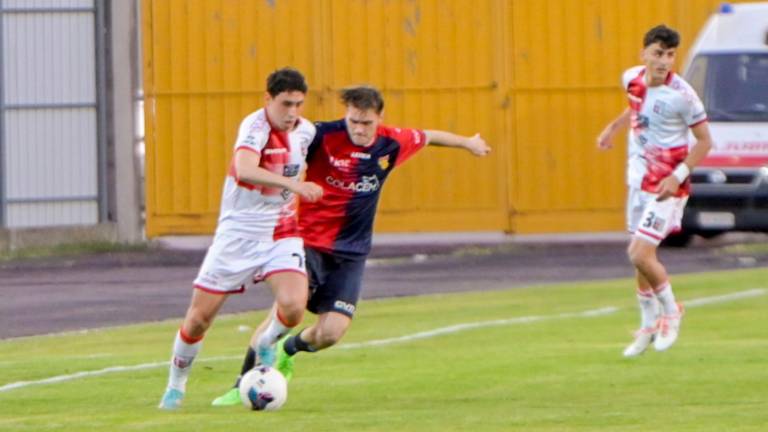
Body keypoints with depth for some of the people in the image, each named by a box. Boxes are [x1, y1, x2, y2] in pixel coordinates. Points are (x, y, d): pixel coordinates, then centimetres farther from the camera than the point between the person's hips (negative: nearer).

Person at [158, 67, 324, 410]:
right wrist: (294, 184, -50)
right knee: (199, 317, 1)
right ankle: (176, 384, 26)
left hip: (281, 233, 4)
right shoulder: (255, 126, -21)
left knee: (293, 306, -21)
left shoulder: (306, 131, -1)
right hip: (238, 232, -4)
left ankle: (266, 345, 13)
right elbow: (245, 169, -41)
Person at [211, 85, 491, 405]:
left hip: (350, 253, 3)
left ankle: (288, 348, 26)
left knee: (331, 333, -10)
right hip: (309, 241, -3)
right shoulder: (322, 137, -15)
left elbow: (429, 137, 19)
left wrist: (466, 142, 36)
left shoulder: (393, 143, -2)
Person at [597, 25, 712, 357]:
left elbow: (704, 142, -12)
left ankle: (670, 311, 10)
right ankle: (649, 326, 28)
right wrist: (613, 127, 9)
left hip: (665, 185, -7)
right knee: (639, 256, 13)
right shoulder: (632, 79, -1)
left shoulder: (681, 95, -20)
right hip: (639, 178, 7)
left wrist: (678, 176, -22)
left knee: (640, 255, -14)